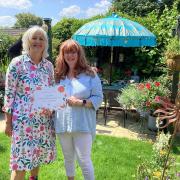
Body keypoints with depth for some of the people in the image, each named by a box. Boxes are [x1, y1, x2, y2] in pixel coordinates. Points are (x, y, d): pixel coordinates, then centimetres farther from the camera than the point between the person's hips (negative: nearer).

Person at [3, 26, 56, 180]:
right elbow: (9, 93, -7)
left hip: (44, 119, 5)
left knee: (39, 154, 18)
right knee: (21, 158, 1)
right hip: (23, 120, -4)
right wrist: (8, 121, -7)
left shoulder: (49, 65, 6)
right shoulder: (17, 63, -8)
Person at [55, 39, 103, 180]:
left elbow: (98, 98, -7)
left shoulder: (90, 74, -4)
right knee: (68, 158, 20)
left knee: (84, 159, -2)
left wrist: (81, 102, -19)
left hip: (83, 125, -4)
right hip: (63, 124, 5)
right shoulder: (58, 75, 8)